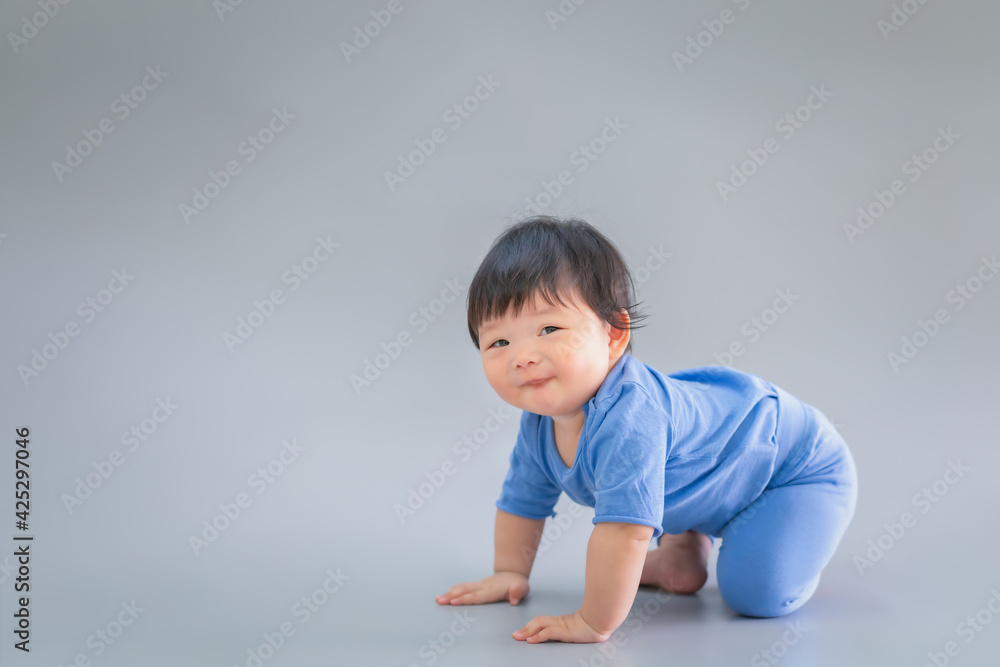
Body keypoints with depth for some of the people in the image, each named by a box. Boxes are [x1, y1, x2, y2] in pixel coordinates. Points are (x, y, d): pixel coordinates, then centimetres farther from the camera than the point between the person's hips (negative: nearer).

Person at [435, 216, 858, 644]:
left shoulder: (628, 418, -43)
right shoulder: (538, 424, -12)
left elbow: (624, 529, -47)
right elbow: (522, 499, 6)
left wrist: (593, 623, -39)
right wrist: (509, 573, 10)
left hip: (801, 467, -8)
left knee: (755, 592, -24)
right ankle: (686, 543, 30)